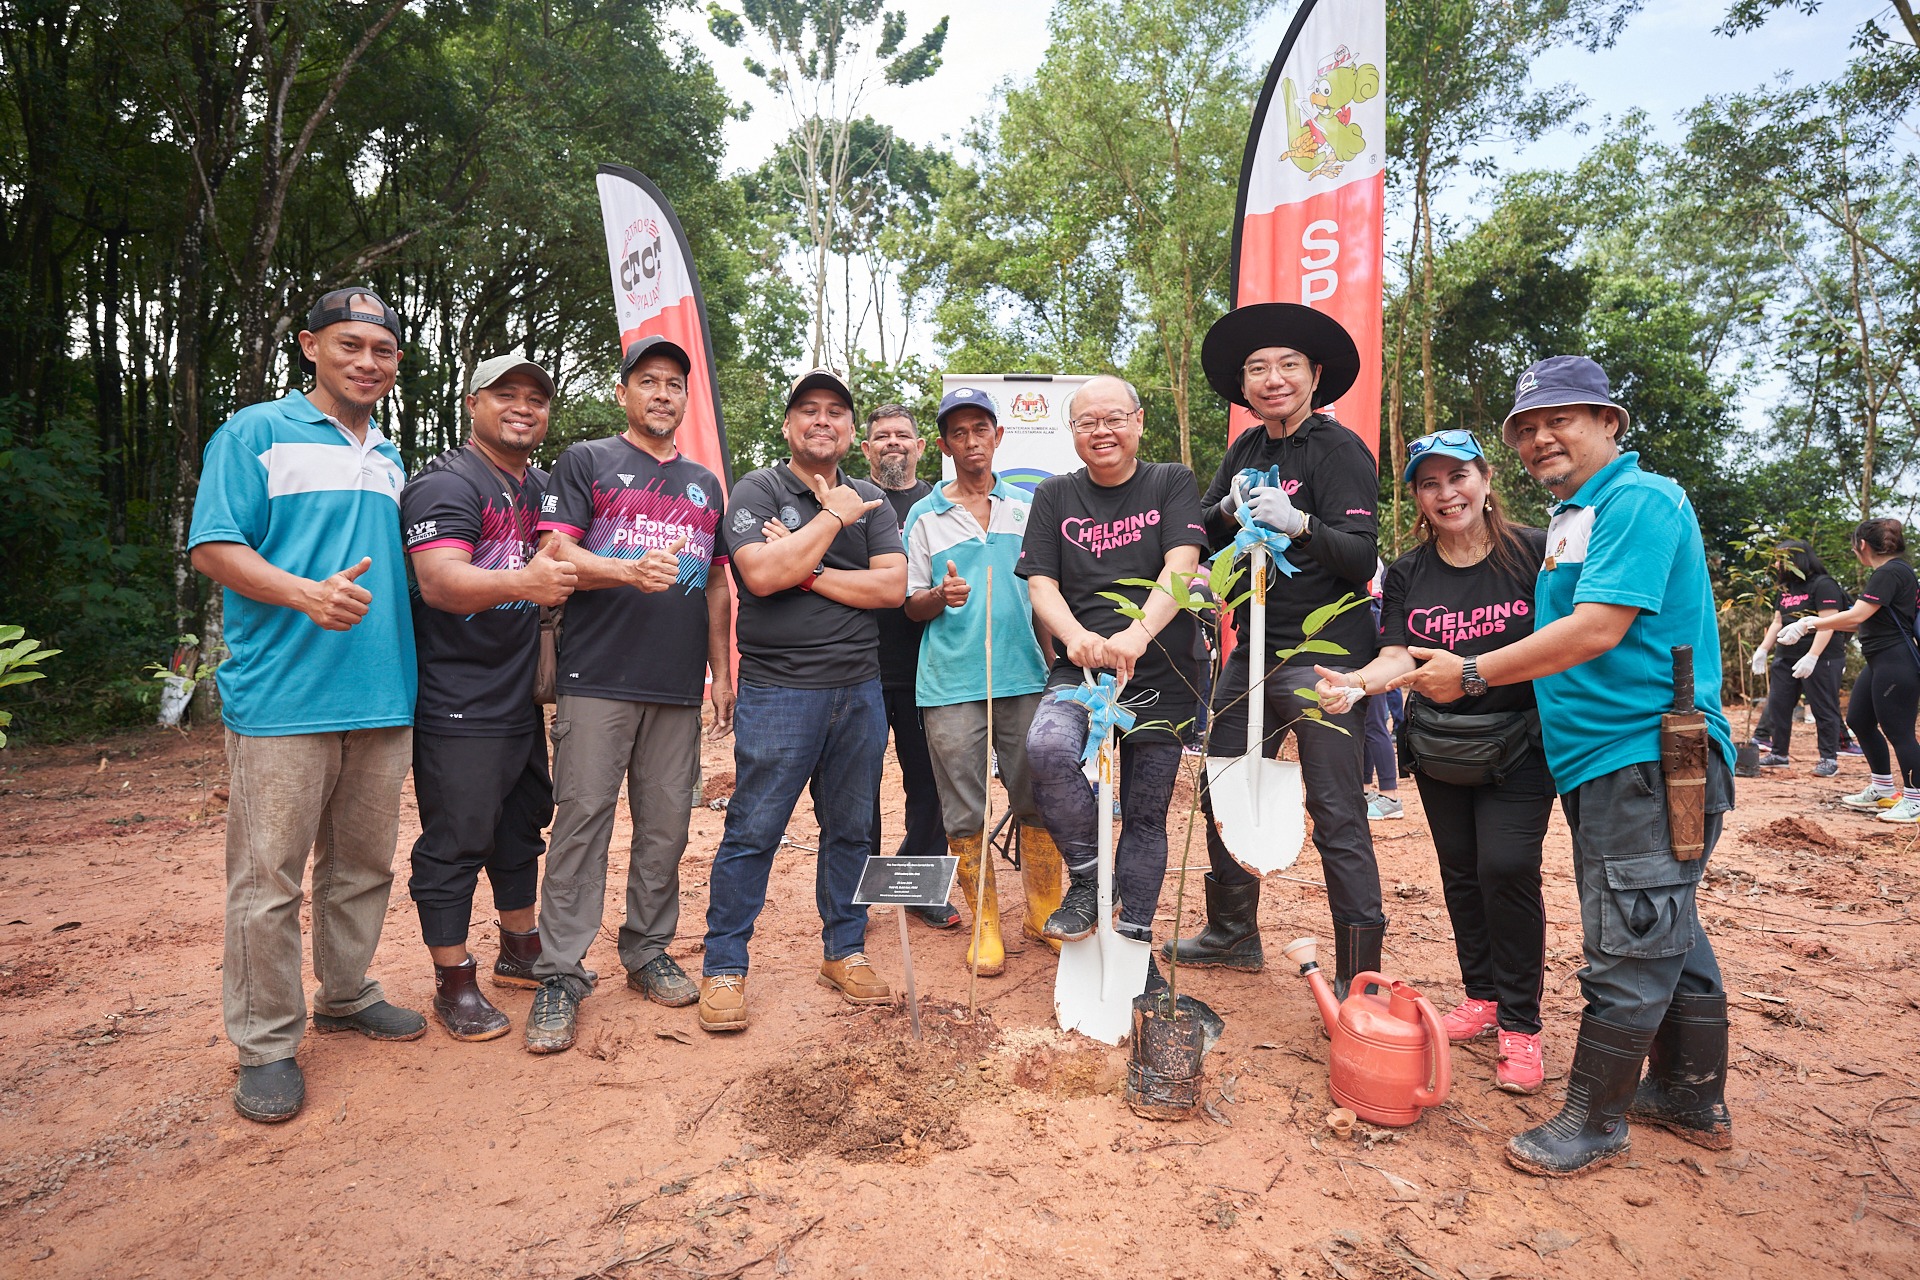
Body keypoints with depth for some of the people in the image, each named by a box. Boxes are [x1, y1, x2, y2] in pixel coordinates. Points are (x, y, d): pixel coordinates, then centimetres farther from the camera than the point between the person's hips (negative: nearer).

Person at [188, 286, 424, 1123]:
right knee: (268, 878, 0)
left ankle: (345, 996, 31)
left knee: (364, 866, 15)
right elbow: (212, 548, -7)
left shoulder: (390, 460, 19)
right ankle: (265, 1044, 13)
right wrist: (306, 593, -23)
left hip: (384, 698, 6)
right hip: (282, 698, -6)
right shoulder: (255, 433, 1)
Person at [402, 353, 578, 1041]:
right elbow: (440, 580, -27)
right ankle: (454, 984, 14)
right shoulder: (446, 483, -12)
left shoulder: (543, 487, 15)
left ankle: (522, 951, 34)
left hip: (524, 696, 9)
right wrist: (523, 582, -43)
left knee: (521, 827, 18)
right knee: (455, 841, 0)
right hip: (459, 705, -9)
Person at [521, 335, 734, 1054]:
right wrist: (630, 571, -23)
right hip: (598, 679, -4)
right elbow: (556, 553, -4)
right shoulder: (587, 461, 7)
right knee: (582, 820, -3)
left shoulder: (705, 483, 20)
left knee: (666, 825, 8)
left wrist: (722, 672, 16)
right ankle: (560, 977, 6)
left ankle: (648, 953, 22)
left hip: (679, 686, 4)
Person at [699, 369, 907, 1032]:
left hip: (859, 690, 4)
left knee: (851, 829, 12)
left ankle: (845, 951, 28)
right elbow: (762, 573, -18)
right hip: (777, 689, -4)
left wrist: (808, 574, -11)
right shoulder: (756, 490, 0)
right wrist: (833, 516, -11)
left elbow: (893, 586, -3)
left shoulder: (871, 501, 11)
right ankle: (724, 965, 15)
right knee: (752, 833, 0)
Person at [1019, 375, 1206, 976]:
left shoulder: (1172, 483, 5)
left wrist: (1138, 634, -28)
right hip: (1080, 672, 1)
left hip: (1160, 677, 0)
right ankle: (1089, 875, -6)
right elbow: (1040, 584, 2)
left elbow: (1181, 566, -10)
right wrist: (1076, 635, -20)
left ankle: (1134, 942, 23)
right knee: (1047, 747, -29)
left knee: (1145, 814, 5)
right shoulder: (1055, 496, 10)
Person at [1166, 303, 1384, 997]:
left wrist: (1298, 522, -32)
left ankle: (1357, 973, 11)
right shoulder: (1246, 449, 11)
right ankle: (1233, 934, 33)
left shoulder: (1339, 448, -8)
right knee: (1221, 794, 15)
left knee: (1337, 816, -4)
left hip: (1324, 655, -7)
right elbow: (1199, 541, 10)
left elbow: (1362, 556, -17)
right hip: (1252, 647, 8)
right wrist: (1227, 509, -9)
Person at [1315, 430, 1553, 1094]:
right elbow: (1398, 656, -9)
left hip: (1519, 744, -3)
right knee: (1460, 870, 11)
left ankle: (1520, 1025, 5)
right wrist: (1356, 682, -30)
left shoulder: (1535, 552, -7)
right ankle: (1481, 996, 29)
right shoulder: (1407, 573, 1)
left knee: (1506, 865, -12)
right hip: (1439, 746, 3)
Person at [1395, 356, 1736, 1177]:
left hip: (1645, 761, -10)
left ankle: (1594, 1122, 12)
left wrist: (1473, 674, -16)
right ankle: (1693, 1100, 34)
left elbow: (1598, 629, -21)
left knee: (1630, 947, 0)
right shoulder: (1574, 517, 18)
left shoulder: (1640, 499, -12)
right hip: (1607, 763, 10)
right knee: (1668, 935, 19)